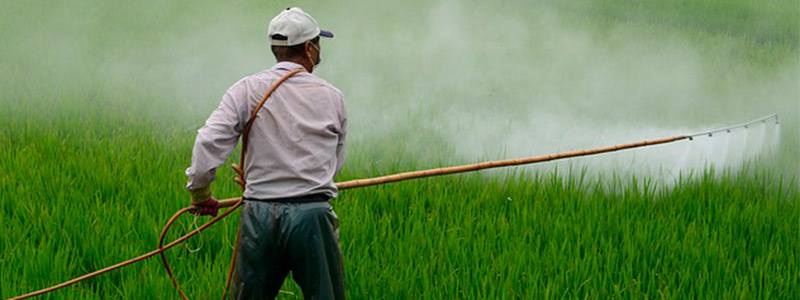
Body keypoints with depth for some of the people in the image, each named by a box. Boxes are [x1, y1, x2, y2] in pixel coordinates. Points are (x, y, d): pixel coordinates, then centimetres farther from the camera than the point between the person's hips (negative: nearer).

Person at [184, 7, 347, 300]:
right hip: (314, 216, -1)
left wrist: (200, 193, 4)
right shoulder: (332, 97, 5)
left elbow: (209, 141, -10)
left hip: (260, 215, 1)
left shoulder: (248, 90, 0)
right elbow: (335, 162, 12)